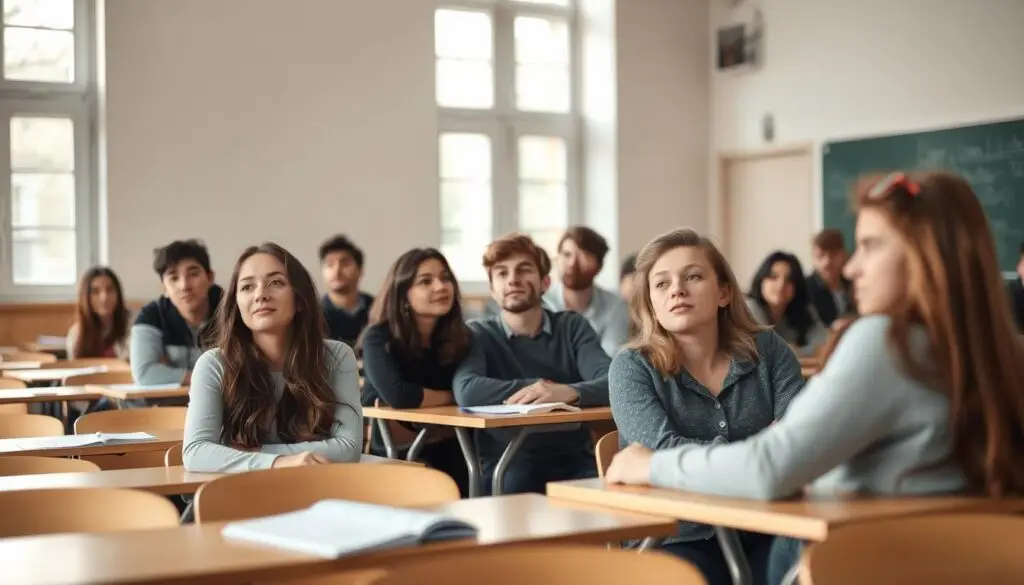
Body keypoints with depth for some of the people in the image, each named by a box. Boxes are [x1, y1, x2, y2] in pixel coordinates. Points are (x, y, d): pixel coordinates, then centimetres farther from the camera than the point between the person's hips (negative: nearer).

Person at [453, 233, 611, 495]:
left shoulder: (572, 326, 8)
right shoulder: (479, 334, 4)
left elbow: (613, 383, -8)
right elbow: (467, 391, -17)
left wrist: (568, 392, -28)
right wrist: (538, 385, -14)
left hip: (573, 459, 2)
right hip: (506, 462, -2)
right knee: (515, 486, -34)